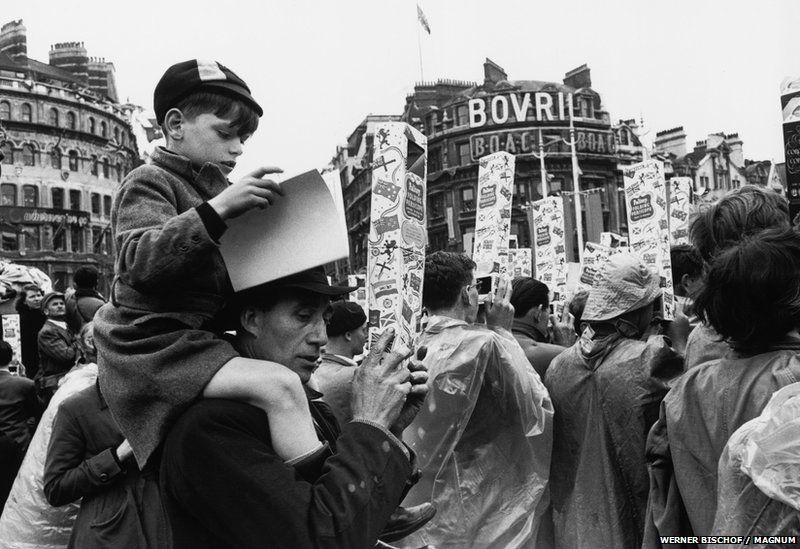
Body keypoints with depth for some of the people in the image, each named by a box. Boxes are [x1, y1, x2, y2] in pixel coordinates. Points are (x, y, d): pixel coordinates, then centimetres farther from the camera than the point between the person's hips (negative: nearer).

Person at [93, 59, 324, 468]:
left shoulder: (215, 189, 23)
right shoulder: (149, 182, -4)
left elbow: (232, 278, 29)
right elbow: (141, 263, -24)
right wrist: (217, 209, -31)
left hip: (199, 338, 10)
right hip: (155, 341, -10)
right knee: (279, 387, -31)